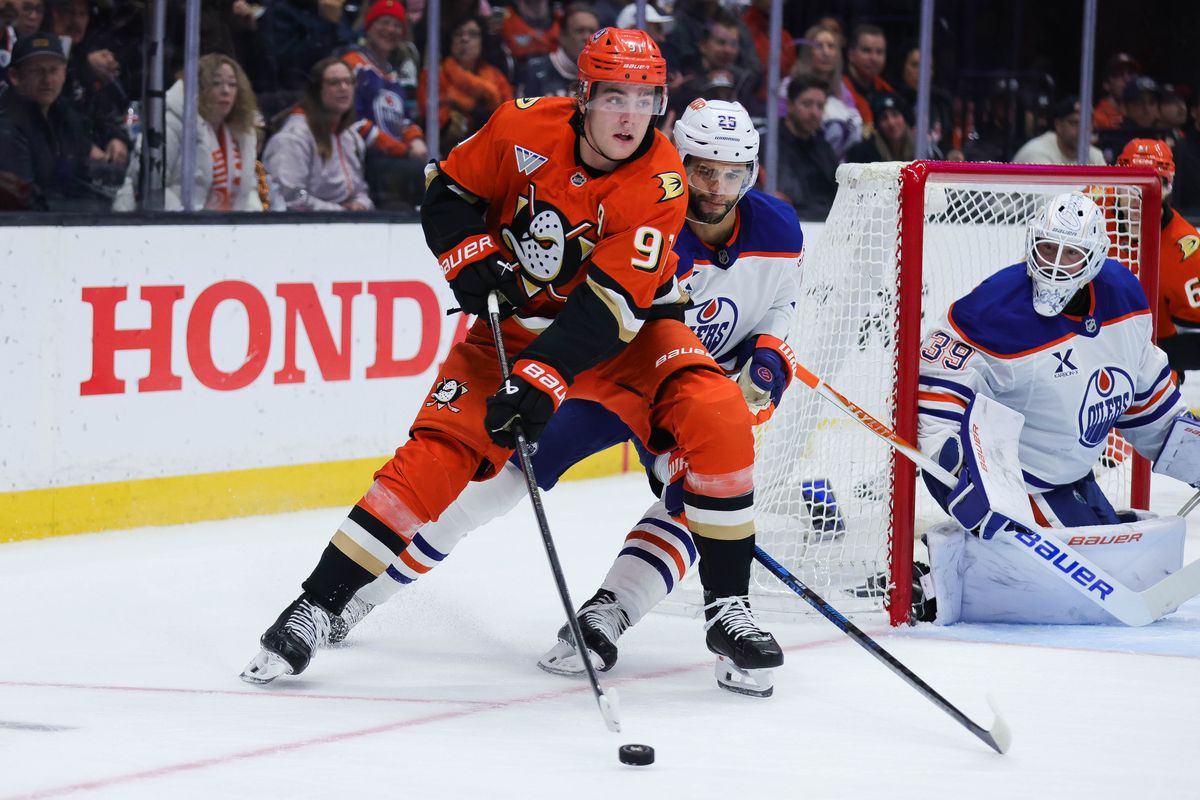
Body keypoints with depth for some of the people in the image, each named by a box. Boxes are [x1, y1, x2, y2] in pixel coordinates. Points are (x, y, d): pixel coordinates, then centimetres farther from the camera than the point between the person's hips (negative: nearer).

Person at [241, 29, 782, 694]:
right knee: (440, 449, -13)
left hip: (629, 327, -1)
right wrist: (473, 260, -18)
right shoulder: (525, 128, -18)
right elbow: (447, 195, 0)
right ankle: (316, 605, -7)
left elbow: (610, 304, -32)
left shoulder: (659, 183, -24)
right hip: (518, 317, 1)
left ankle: (727, 608, -12)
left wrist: (543, 379, -41)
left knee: (716, 419, -24)